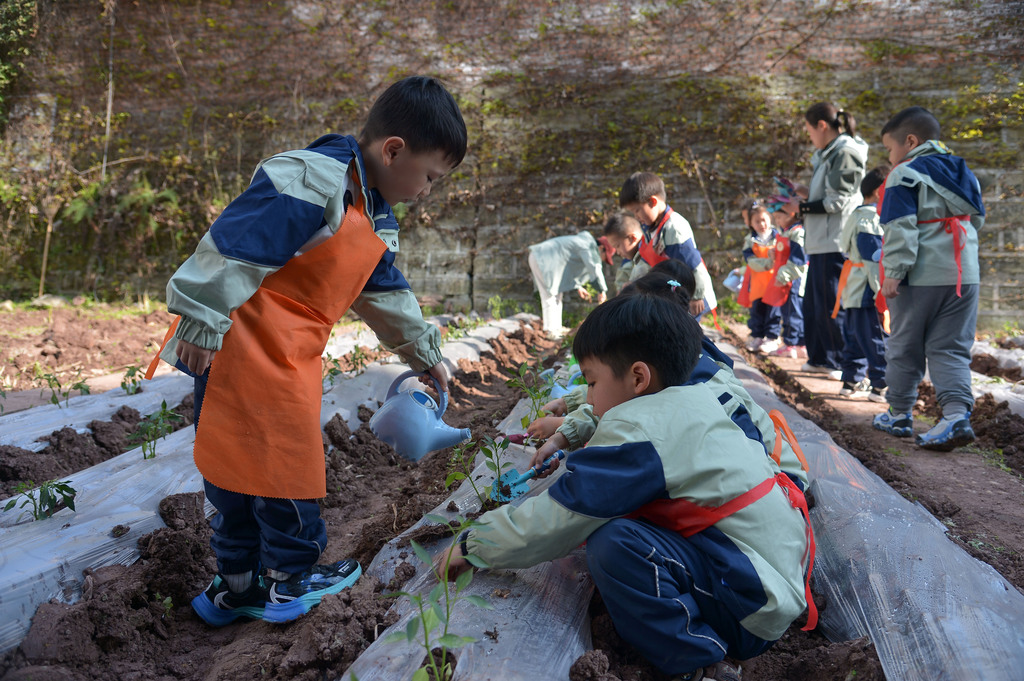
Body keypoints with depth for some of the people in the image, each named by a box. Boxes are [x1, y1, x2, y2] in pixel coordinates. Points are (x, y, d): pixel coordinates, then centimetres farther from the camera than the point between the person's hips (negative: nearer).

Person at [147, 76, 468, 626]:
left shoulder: (375, 218, 15)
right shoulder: (312, 182, -18)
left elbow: (386, 296, 26)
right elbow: (232, 247, -23)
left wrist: (424, 354, 31)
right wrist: (202, 321, -23)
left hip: (286, 359, 10)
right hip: (247, 349, -10)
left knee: (238, 463, 18)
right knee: (289, 465, 2)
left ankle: (236, 586, 32)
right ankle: (289, 582, 23)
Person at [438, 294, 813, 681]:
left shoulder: (636, 433, -18)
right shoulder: (693, 404, 9)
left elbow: (551, 522, -16)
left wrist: (470, 544, -3)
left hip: (755, 606, -10)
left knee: (614, 544, -27)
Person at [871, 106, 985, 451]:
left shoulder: (905, 175, -9)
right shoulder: (964, 173, 15)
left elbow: (901, 228, -19)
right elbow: (977, 220, 25)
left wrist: (894, 272, -21)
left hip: (920, 277, -6)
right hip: (965, 276, 6)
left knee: (904, 347, 8)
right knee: (951, 348, 7)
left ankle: (899, 414, 18)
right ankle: (957, 413, -10)